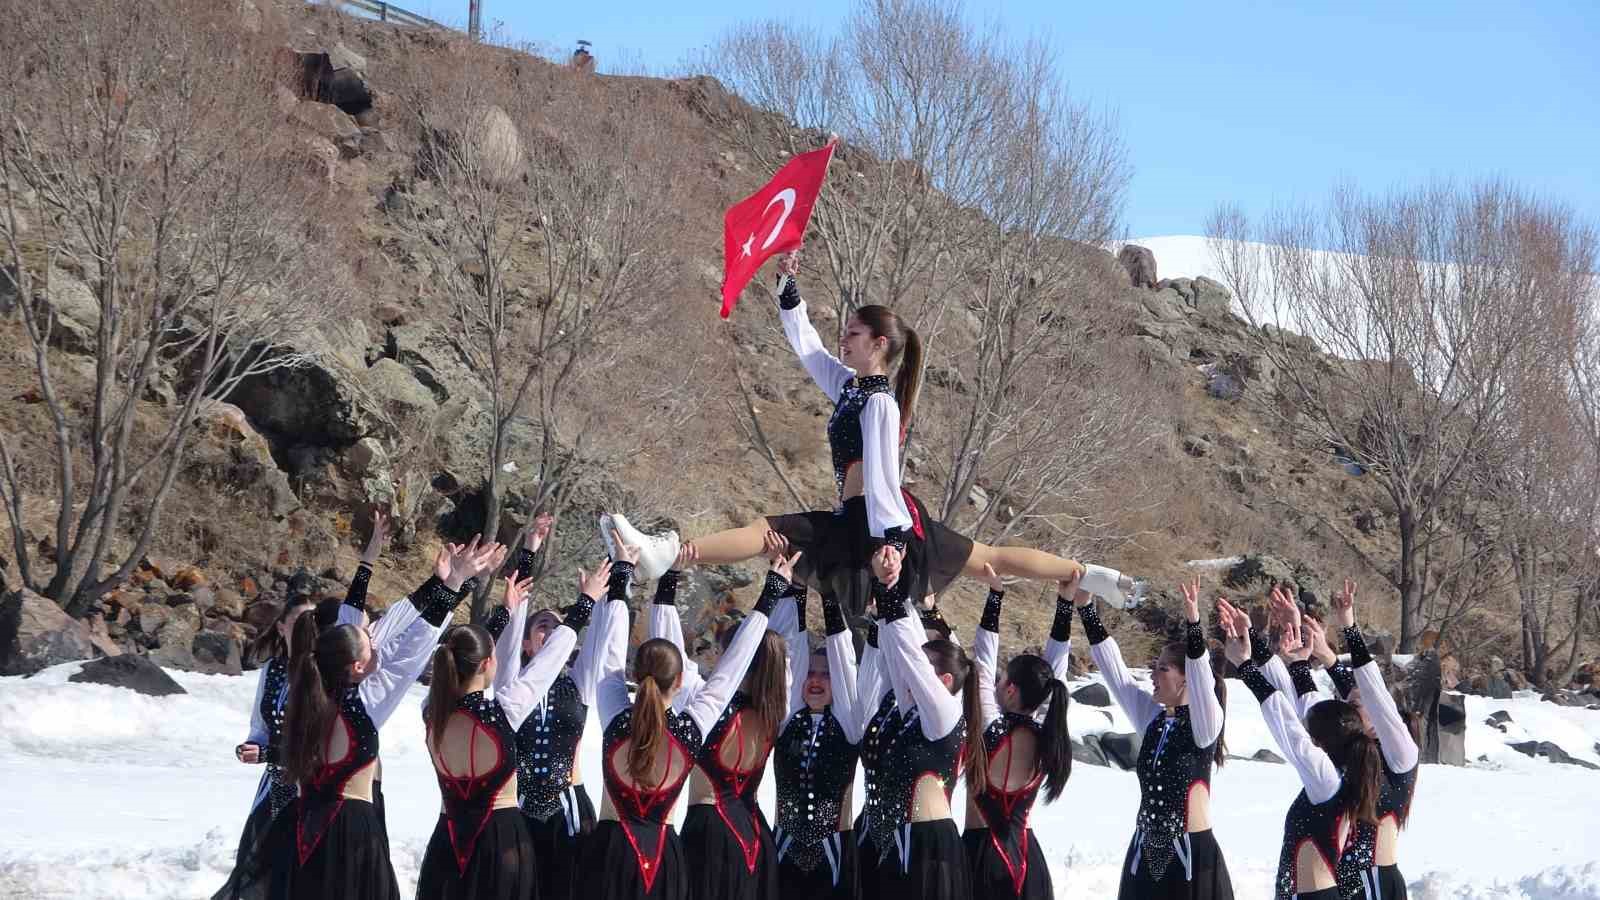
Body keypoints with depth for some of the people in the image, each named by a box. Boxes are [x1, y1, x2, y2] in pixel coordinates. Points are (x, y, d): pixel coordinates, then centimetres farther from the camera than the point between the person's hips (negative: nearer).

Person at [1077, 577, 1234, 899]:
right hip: (1146, 851, 6)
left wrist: (1193, 622, -38)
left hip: (1191, 854, -6)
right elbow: (1113, 667, 8)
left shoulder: (1204, 723, -7)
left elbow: (1201, 677, -25)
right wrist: (1085, 607, 3)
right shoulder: (1152, 718, 9)